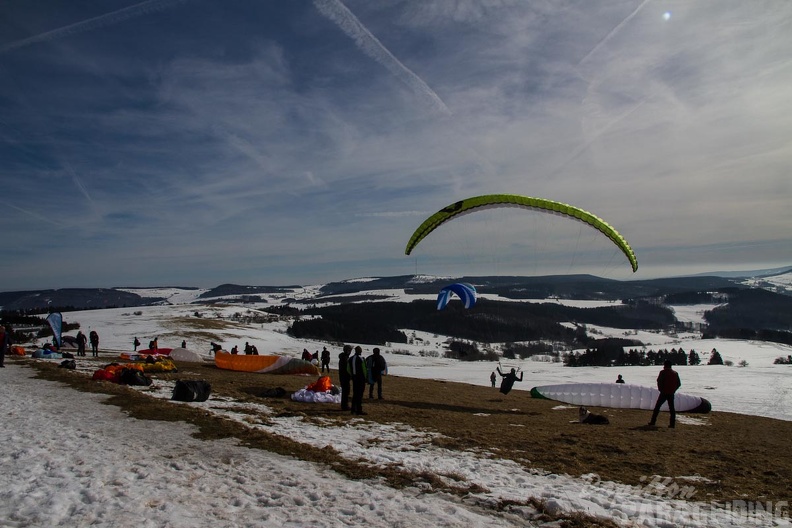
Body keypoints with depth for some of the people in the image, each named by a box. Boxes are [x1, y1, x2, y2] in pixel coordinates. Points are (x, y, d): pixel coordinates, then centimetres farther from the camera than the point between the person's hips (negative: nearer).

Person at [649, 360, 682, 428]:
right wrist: (673, 390, 12)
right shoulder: (675, 373, 8)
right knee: (672, 408, 8)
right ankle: (672, 424, 4)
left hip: (664, 393, -4)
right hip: (671, 394, 4)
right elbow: (679, 383, 9)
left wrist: (660, 389, 1)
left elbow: (659, 381, -12)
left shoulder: (663, 372, -6)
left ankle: (653, 421, 4)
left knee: (657, 407, 4)